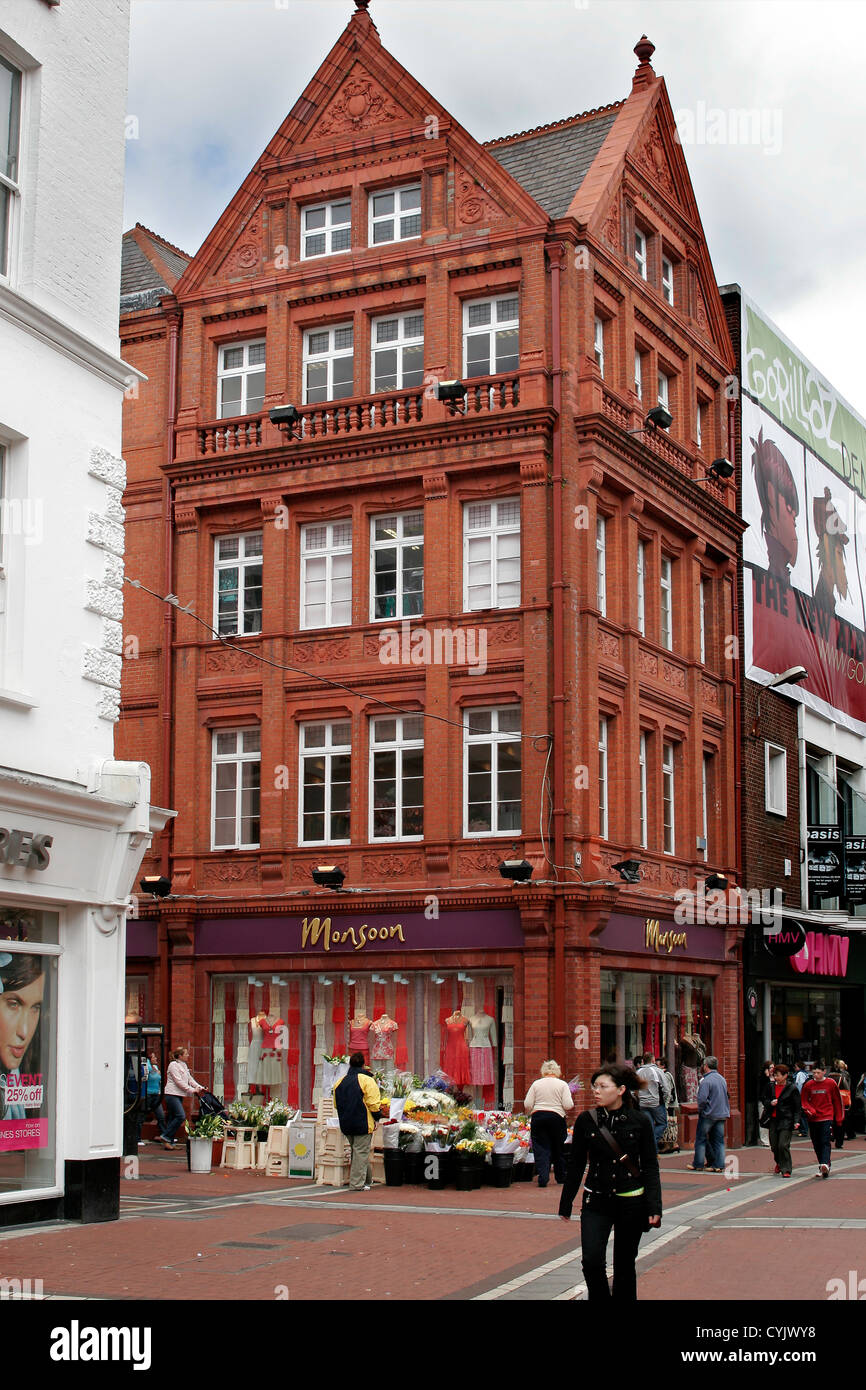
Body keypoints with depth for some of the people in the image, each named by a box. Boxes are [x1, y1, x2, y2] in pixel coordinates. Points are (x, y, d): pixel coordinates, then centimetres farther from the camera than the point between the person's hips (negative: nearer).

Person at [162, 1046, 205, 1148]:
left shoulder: (184, 1065, 18)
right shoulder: (173, 1065, -10)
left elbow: (190, 1079, 18)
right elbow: (179, 1081, -16)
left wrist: (200, 1087, 5)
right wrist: (192, 1090, -16)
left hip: (179, 1095, 9)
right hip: (172, 1094, -9)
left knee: (173, 1118, 7)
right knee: (181, 1116, -17)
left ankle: (169, 1142, 7)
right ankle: (166, 1137, -10)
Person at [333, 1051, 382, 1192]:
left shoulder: (340, 1082, 9)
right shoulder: (366, 1080, -11)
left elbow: (337, 1103, 17)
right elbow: (373, 1103, -15)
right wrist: (376, 1118, -3)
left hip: (346, 1124, 6)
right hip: (363, 1124, -6)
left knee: (356, 1151, 17)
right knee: (361, 1152, -3)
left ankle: (367, 1180, 26)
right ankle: (357, 1184, -6)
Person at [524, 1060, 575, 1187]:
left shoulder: (536, 1084, 5)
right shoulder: (562, 1084, 1)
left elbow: (527, 1105, 1)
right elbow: (568, 1105, -6)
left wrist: (528, 1114, 20)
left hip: (537, 1117, 1)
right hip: (557, 1117, -1)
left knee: (541, 1148, 2)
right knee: (559, 1148, 13)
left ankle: (543, 1177, -10)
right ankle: (561, 1177, 22)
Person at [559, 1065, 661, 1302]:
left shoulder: (640, 1121, -5)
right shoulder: (586, 1121, -2)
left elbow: (650, 1166, -1)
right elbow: (575, 1165, 6)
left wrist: (654, 1206, -9)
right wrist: (566, 1203, 9)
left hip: (631, 1202, -1)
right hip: (596, 1202, 1)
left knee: (624, 1265, 8)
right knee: (591, 1261, -12)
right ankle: (598, 1298, 11)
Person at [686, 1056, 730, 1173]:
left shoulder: (706, 1081, -16)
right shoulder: (722, 1079, 9)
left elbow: (702, 1099, -21)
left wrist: (700, 1110, -5)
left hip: (708, 1115, -6)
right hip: (722, 1114, 6)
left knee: (701, 1139, 5)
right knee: (719, 1140, 8)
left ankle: (698, 1164, 9)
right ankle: (719, 1165, 4)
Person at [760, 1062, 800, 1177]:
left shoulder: (792, 1088, -5)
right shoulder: (770, 1086, 7)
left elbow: (797, 1107, -3)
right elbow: (763, 1099, 16)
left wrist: (796, 1121, -13)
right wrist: (770, 1103, -6)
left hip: (786, 1120, -4)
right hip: (773, 1120, 4)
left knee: (783, 1145, -12)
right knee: (774, 1146, 10)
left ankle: (786, 1170, -1)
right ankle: (779, 1163, 39)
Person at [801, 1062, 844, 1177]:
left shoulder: (831, 1084, 0)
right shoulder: (808, 1085, 3)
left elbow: (837, 1101, 7)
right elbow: (803, 1100, 7)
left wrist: (839, 1118, 8)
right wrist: (809, 1109, -13)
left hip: (827, 1117, -3)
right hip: (813, 1118, 3)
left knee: (825, 1142, -17)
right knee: (816, 1144, 7)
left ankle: (825, 1164, -29)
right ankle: (823, 1167, 17)